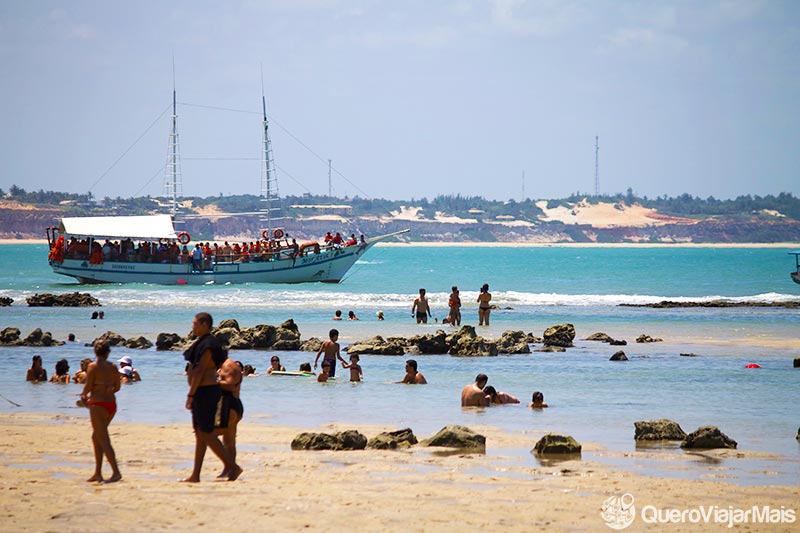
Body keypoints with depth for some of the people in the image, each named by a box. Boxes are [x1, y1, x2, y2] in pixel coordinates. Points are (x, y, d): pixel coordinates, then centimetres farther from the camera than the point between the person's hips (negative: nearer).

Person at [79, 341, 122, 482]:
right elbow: (117, 387, 10)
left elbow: (88, 386, -12)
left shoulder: (93, 366, -9)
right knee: (96, 436, 19)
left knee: (103, 440, -4)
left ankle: (116, 472, -13)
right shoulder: (113, 367, 6)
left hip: (98, 405, -6)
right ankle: (97, 472, 20)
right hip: (111, 403, 6)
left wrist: (83, 395, 9)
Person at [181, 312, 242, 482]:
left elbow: (200, 371, -20)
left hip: (206, 392, -11)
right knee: (200, 434, 9)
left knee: (206, 434, -9)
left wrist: (190, 395, -21)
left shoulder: (208, 345, -16)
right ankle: (195, 475, 11)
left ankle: (232, 466, -6)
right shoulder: (203, 343, 16)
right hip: (203, 392, 11)